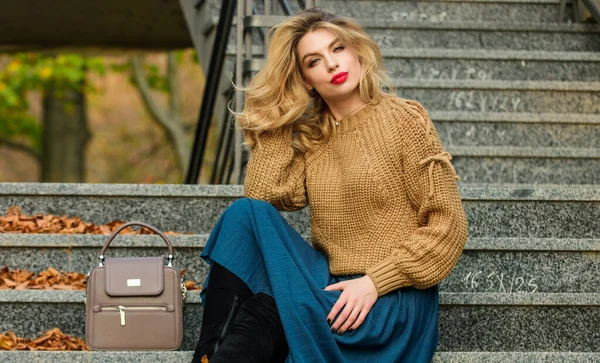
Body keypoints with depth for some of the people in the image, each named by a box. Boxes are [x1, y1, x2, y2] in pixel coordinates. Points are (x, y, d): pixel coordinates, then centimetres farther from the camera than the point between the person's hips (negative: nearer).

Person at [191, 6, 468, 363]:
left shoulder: (403, 119, -2)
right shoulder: (310, 136, 13)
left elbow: (448, 226, -6)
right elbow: (261, 195, -3)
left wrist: (373, 282, -16)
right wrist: (278, 117, 3)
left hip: (393, 298, -5)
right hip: (332, 287, 5)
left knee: (272, 311, -32)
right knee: (246, 213, -17)